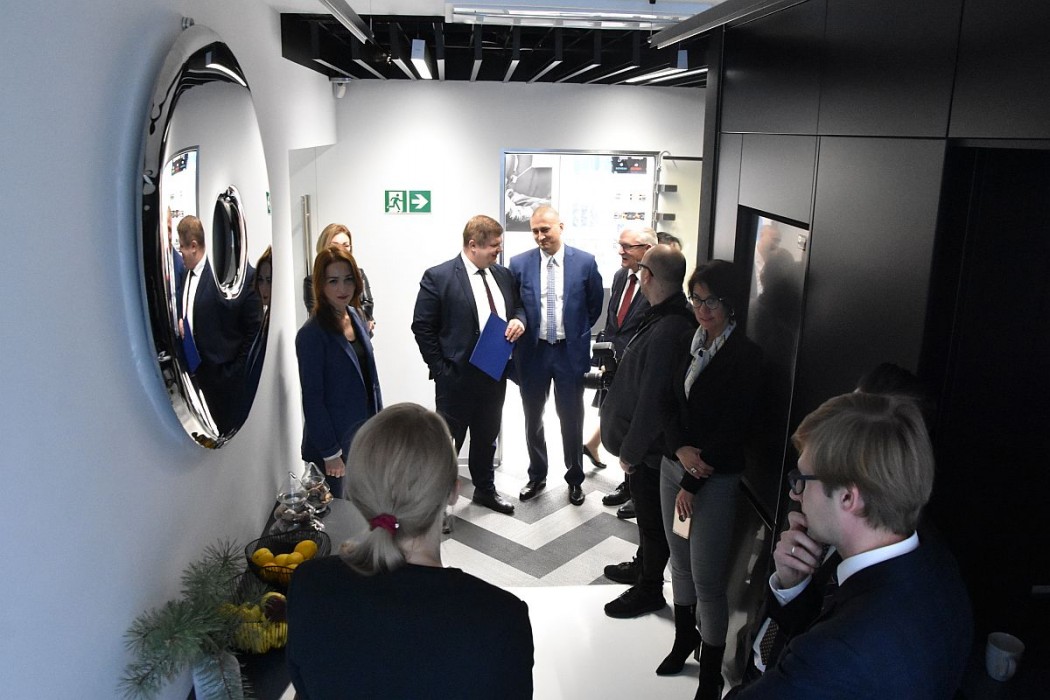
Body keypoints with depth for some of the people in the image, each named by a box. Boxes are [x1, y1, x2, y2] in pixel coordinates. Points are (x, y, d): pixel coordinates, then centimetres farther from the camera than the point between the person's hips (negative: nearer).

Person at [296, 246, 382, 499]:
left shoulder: (356, 317, 5)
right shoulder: (312, 334, -17)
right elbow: (312, 399, -16)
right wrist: (330, 453, -15)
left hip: (365, 436, 7)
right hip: (336, 443, -7)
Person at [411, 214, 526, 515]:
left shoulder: (503, 274, 6)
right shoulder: (438, 277, -13)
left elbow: (517, 307, 18)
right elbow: (422, 327, -10)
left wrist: (518, 320, -6)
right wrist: (441, 370, -12)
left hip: (495, 375, 6)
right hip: (457, 378, -6)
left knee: (486, 437, 22)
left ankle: (485, 490, 41)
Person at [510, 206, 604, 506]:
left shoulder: (585, 262, -5)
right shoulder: (519, 264, -3)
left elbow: (595, 305, 6)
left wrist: (577, 333, 8)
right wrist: (521, 330, -1)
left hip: (570, 352, -1)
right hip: (533, 352, 2)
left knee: (571, 420, 9)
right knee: (533, 419, 14)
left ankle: (575, 479, 27)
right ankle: (537, 476, 32)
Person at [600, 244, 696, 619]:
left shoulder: (667, 331, -32)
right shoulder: (668, 318, 1)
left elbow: (652, 400, -29)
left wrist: (630, 450, -18)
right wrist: (627, 441, 14)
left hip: (649, 448, -9)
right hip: (648, 443, 9)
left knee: (652, 518, 10)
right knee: (648, 514, 26)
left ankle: (650, 589, 29)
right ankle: (644, 566, 47)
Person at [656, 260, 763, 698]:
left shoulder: (745, 356, -14)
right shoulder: (690, 343, 5)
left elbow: (733, 431, -15)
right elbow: (671, 405, 7)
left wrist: (692, 483, -12)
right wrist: (681, 449, -12)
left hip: (714, 478, -6)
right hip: (674, 465, 6)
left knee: (708, 579, 0)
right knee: (680, 561, 19)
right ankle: (684, 640, 40)